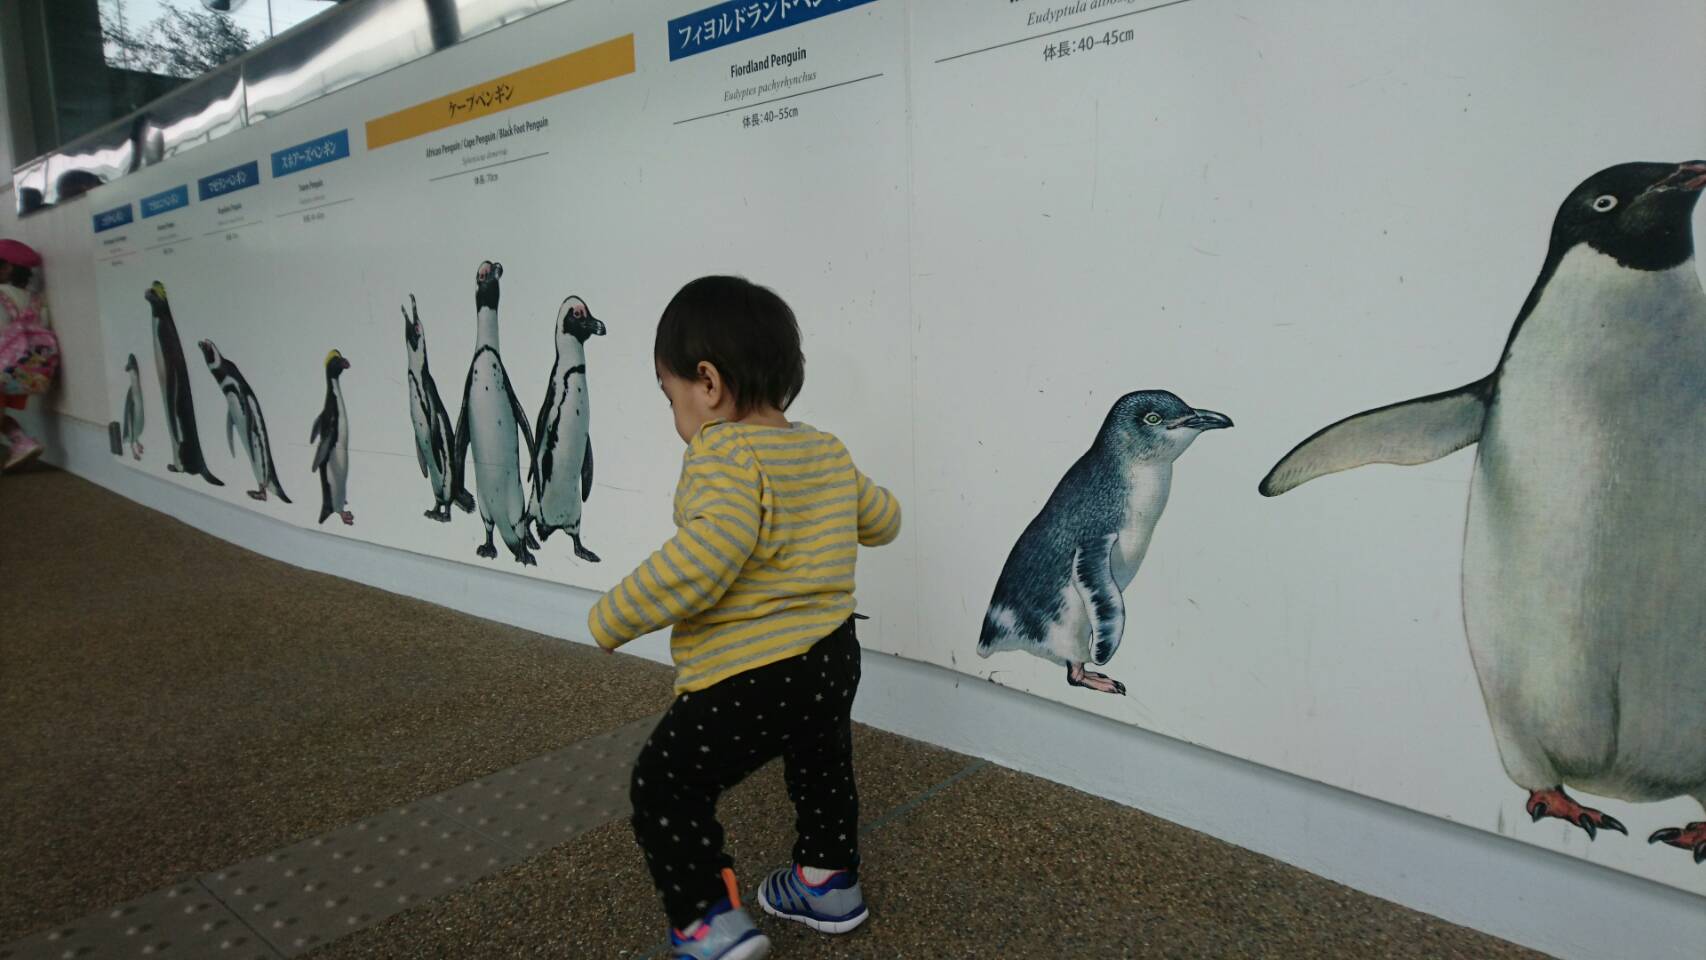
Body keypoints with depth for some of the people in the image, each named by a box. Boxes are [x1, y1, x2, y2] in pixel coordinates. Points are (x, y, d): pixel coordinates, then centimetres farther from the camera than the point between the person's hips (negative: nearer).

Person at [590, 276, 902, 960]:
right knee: (822, 767, 31)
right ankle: (828, 882, 46)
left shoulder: (727, 455, -19)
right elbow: (881, 518, 24)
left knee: (665, 787, 8)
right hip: (833, 659, 9)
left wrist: (613, 619, -23)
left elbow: (706, 558, -34)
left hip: (747, 681, -8)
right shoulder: (829, 453, 8)